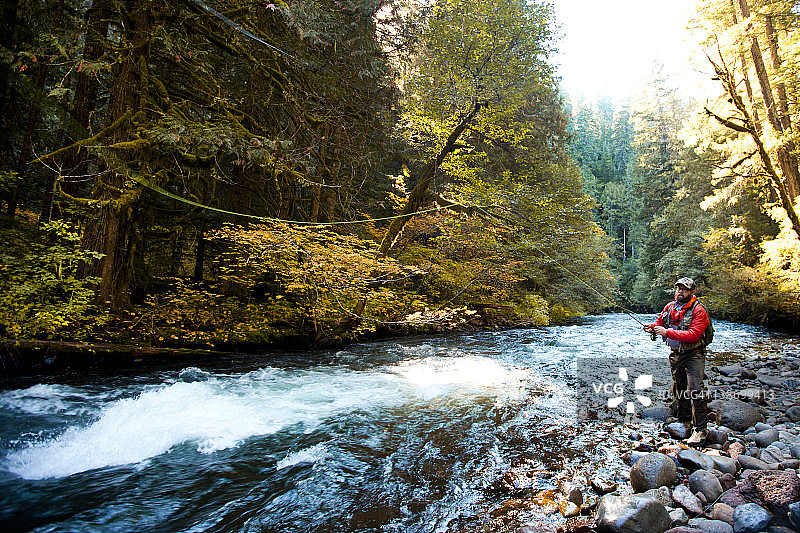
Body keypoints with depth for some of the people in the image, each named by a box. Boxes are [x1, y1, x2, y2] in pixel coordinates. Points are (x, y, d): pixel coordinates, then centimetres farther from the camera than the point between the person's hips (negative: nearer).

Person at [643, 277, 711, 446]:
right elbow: (660, 322, 18)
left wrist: (667, 332, -30)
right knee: (678, 389, 15)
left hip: (693, 354, -6)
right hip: (675, 354, 7)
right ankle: (684, 422, 31)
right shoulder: (670, 307, 5)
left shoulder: (698, 310, -15)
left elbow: (693, 335, -25)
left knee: (695, 390, -14)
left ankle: (701, 429, -6)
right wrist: (652, 327, -6)